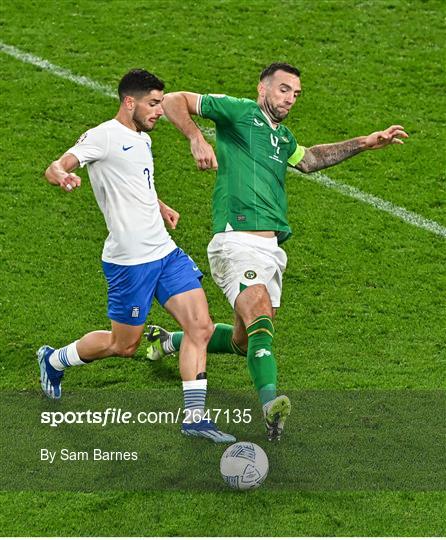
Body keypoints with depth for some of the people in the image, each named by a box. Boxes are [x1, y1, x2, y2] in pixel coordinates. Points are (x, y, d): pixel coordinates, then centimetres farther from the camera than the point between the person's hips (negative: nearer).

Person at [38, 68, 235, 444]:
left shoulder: (142, 139, 16)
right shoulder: (104, 136, -11)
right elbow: (55, 168, -22)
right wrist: (62, 175, -45)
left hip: (165, 250, 8)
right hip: (130, 259, -8)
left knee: (201, 327, -4)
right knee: (124, 344, 5)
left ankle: (195, 416, -1)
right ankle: (54, 360, 31)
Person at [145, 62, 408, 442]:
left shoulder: (282, 137, 23)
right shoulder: (239, 112, 1)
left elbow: (309, 159, 39)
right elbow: (174, 102, -2)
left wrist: (365, 143, 32)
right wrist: (197, 138, -19)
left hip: (272, 247, 9)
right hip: (238, 240, -9)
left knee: (245, 342, 14)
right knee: (260, 315, -29)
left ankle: (170, 341, 36)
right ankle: (271, 404, -44)